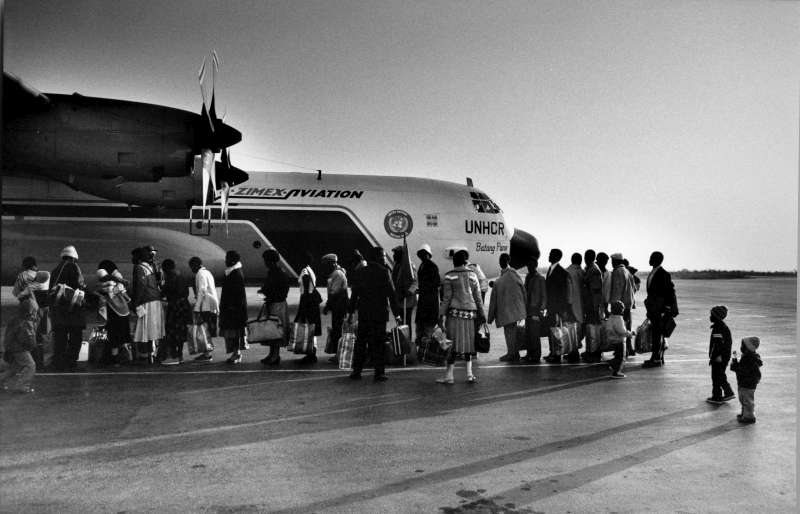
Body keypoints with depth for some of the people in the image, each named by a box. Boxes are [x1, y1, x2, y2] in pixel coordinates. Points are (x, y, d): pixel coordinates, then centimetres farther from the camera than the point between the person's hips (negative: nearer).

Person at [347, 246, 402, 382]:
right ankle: (379, 373, 4)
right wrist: (397, 314, -7)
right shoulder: (384, 272, -9)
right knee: (378, 343, 2)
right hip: (379, 313, -4)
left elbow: (354, 293, 8)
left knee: (361, 342, 11)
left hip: (363, 313, 4)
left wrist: (350, 312, 14)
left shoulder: (360, 271, 5)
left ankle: (356, 370, 13)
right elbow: (391, 294, -10)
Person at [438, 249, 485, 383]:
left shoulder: (449, 276, -1)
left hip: (455, 312, -2)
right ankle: (469, 374, 10)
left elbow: (446, 298, -5)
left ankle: (449, 375, -1)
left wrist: (443, 315, -3)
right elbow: (478, 296, 7)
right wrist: (481, 313, 11)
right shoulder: (472, 275, 6)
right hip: (470, 312, 2)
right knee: (469, 341, 10)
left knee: (455, 342, -2)